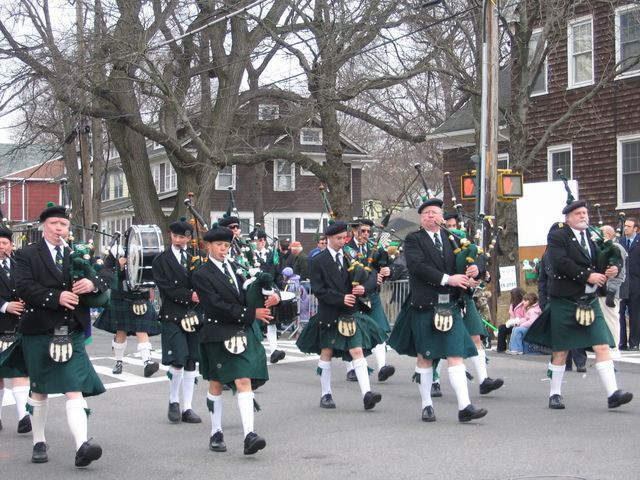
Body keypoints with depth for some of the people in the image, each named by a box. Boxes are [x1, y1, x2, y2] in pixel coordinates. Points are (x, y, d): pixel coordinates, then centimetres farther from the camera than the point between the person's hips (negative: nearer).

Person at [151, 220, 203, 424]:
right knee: (178, 361, -9)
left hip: (195, 315, 3)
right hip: (173, 316, -3)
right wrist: (189, 296, -16)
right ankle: (173, 402, 13)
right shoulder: (161, 260, 4)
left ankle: (187, 408, 12)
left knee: (191, 363, 5)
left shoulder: (197, 256, 12)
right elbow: (166, 286, -7)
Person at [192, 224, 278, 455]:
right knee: (216, 384, 9)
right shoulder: (202, 275, -4)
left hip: (245, 333, 3)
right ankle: (216, 434, 22)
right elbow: (217, 306, -14)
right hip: (218, 335, -3)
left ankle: (249, 435, -14)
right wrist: (251, 314, -16)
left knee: (244, 382, -7)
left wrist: (272, 296, -8)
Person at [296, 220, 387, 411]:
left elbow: (372, 277, 8)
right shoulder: (318, 261, -2)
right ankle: (326, 395, 19)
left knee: (357, 351, -7)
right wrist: (341, 299, -18)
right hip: (329, 315, -2)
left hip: (351, 314, 2)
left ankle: (367, 394, -14)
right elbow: (318, 289, -10)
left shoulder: (352, 257, 8)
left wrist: (364, 288, -14)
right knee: (326, 353, 8)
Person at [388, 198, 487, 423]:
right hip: (424, 306, -3)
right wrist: (447, 279, -20)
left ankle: (464, 407, -8)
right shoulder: (414, 240, 1)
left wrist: (473, 270, -11)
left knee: (456, 356, -4)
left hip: (451, 307, 3)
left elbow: (460, 265, 13)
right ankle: (427, 406, 16)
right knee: (425, 358, 6)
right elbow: (418, 266, -15)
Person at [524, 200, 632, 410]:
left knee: (602, 346, -6)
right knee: (561, 351, 5)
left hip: (590, 302, 5)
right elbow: (559, 262, -20)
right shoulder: (557, 236, -5)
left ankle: (613, 394, -9)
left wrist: (609, 272, -8)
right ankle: (555, 394, 18)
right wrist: (587, 276, -21)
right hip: (564, 302, -5)